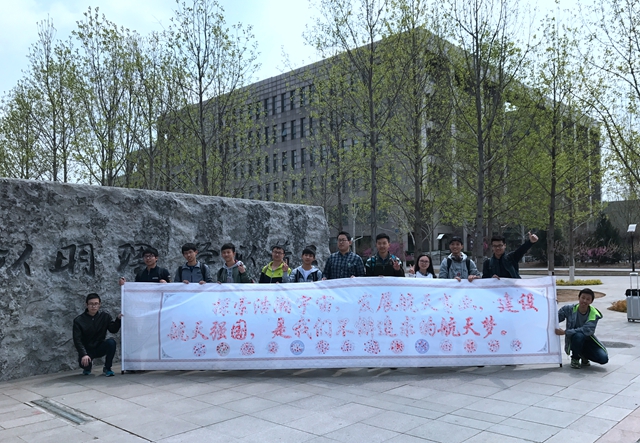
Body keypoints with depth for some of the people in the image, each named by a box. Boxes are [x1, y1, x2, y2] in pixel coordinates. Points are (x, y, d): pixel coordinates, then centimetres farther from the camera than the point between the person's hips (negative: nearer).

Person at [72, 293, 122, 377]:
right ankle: (87, 367, 12)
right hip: (86, 349, -1)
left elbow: (113, 330, -7)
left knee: (111, 342, -28)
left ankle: (107, 368, -9)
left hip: (100, 348, 1)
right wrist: (84, 354, -28)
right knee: (84, 363, -31)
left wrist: (118, 320, -26)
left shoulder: (104, 316, -2)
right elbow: (77, 340, -14)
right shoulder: (78, 320, -9)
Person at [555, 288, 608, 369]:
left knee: (604, 359, -21)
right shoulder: (569, 309, -10)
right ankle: (575, 359, -8)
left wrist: (565, 332, -33)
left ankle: (584, 356, 14)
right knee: (579, 335, -36)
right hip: (573, 341, -1)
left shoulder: (594, 314, -14)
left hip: (588, 341, 1)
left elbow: (587, 330, -28)